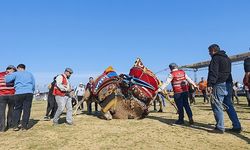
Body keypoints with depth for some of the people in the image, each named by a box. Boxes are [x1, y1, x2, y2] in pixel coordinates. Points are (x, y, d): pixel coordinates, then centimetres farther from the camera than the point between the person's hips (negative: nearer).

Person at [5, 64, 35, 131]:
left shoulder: (16, 73, 8)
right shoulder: (30, 74, 19)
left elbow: (7, 79, -3)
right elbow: (33, 85, 19)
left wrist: (7, 75, 18)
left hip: (19, 93, -2)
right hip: (29, 93, 2)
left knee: (17, 109, 11)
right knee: (27, 110, 4)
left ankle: (15, 126, 9)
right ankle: (24, 126, 7)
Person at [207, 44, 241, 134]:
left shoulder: (215, 58, -8)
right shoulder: (227, 58, 21)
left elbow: (213, 73, -19)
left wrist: (210, 85, -23)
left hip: (219, 85, -9)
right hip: (228, 84, 9)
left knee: (217, 106, -4)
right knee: (229, 106, 13)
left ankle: (220, 128, -3)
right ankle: (237, 126, 15)